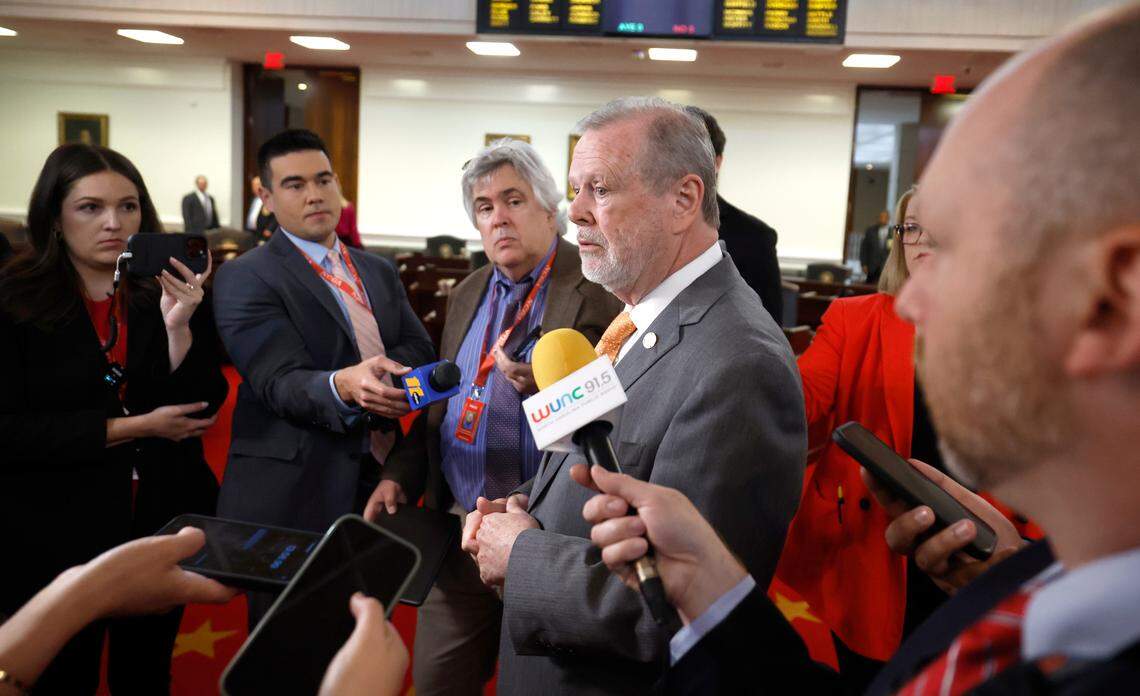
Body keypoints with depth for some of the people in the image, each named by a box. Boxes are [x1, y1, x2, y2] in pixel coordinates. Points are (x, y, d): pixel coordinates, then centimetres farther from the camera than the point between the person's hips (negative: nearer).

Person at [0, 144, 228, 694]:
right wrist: (130, 427, -18)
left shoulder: (173, 292, -3)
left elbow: (204, 407, -7)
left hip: (164, 522, 3)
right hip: (57, 533, -3)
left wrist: (179, 325, -22)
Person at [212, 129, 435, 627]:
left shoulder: (381, 273, 13)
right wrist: (344, 385, -41)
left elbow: (420, 352, 2)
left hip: (376, 491, 5)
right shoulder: (244, 279, -7)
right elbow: (282, 382, -19)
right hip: (290, 504, -5)